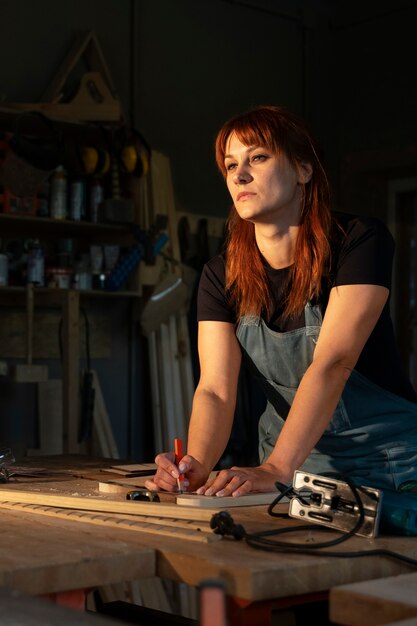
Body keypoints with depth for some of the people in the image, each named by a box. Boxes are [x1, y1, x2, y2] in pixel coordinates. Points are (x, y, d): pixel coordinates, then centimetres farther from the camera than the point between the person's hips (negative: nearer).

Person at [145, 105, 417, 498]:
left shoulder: (361, 241, -14)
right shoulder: (221, 276, -1)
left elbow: (332, 364, -24)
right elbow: (215, 389, -10)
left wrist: (275, 469, -34)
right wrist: (196, 466, -30)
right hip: (289, 468, 4)